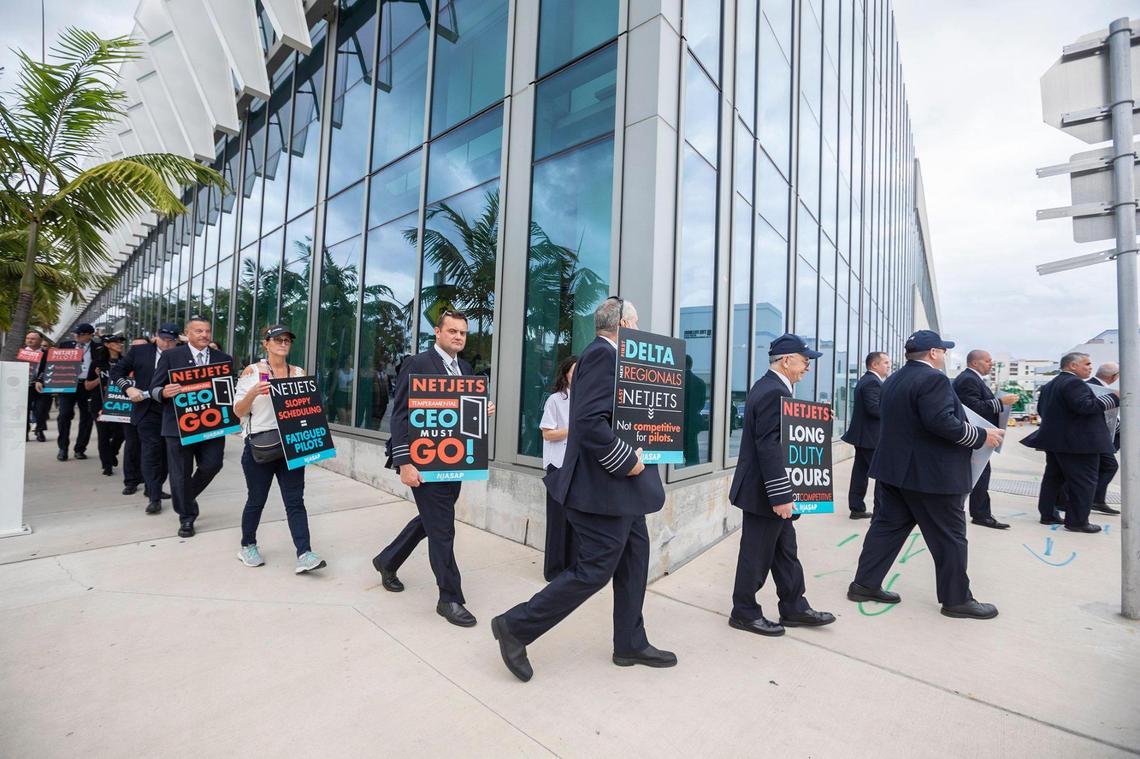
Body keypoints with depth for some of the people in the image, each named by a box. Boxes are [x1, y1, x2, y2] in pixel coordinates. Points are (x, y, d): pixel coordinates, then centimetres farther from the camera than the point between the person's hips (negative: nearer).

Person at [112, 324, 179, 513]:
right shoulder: (139, 351, 3)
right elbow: (116, 371, 7)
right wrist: (128, 388, -7)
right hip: (148, 410, -1)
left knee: (166, 453, 12)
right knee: (151, 451, -5)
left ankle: (152, 488, 30)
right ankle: (154, 497, -2)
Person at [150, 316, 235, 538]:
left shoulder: (224, 359, 8)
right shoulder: (170, 356, 2)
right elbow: (154, 388, 1)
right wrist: (165, 392, -22)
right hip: (180, 425, -2)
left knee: (212, 465, -1)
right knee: (181, 473, 5)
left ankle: (188, 495, 32)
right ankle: (186, 518, 21)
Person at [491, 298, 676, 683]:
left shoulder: (605, 355, 13)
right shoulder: (603, 353, -18)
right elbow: (590, 422, -28)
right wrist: (626, 460, -19)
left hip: (620, 486, 11)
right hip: (604, 488, -11)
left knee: (635, 558, 18)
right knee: (593, 570, 0)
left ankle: (630, 645, 35)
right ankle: (516, 627, 16)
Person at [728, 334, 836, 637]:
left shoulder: (769, 387, 11)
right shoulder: (774, 392, -22)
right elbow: (769, 447, -26)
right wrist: (781, 496, -24)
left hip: (771, 491, 10)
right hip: (763, 492, -10)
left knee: (785, 551, 19)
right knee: (757, 554, 4)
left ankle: (794, 608, 33)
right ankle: (744, 612, 20)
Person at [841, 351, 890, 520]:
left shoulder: (865, 380, 16)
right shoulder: (873, 382, -16)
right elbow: (874, 408, -24)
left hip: (862, 436, 10)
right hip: (872, 438, -10)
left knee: (860, 472, 12)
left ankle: (857, 508, 18)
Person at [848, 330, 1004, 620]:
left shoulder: (892, 380, 12)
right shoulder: (933, 379, -16)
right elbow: (941, 422, -25)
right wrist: (981, 436, -12)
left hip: (894, 468, 8)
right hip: (931, 474, -8)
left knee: (887, 526, 12)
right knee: (949, 537, 7)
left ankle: (864, 584, 16)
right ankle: (956, 599, 19)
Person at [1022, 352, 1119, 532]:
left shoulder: (1050, 385, 15)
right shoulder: (1074, 382, -14)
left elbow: (1041, 409, 20)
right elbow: (1084, 406, -25)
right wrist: (1114, 397, -17)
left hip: (1054, 440, 9)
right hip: (1077, 443, -9)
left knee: (1053, 478, 13)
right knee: (1083, 482, -2)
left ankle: (1047, 514, 19)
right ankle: (1077, 521, 1)